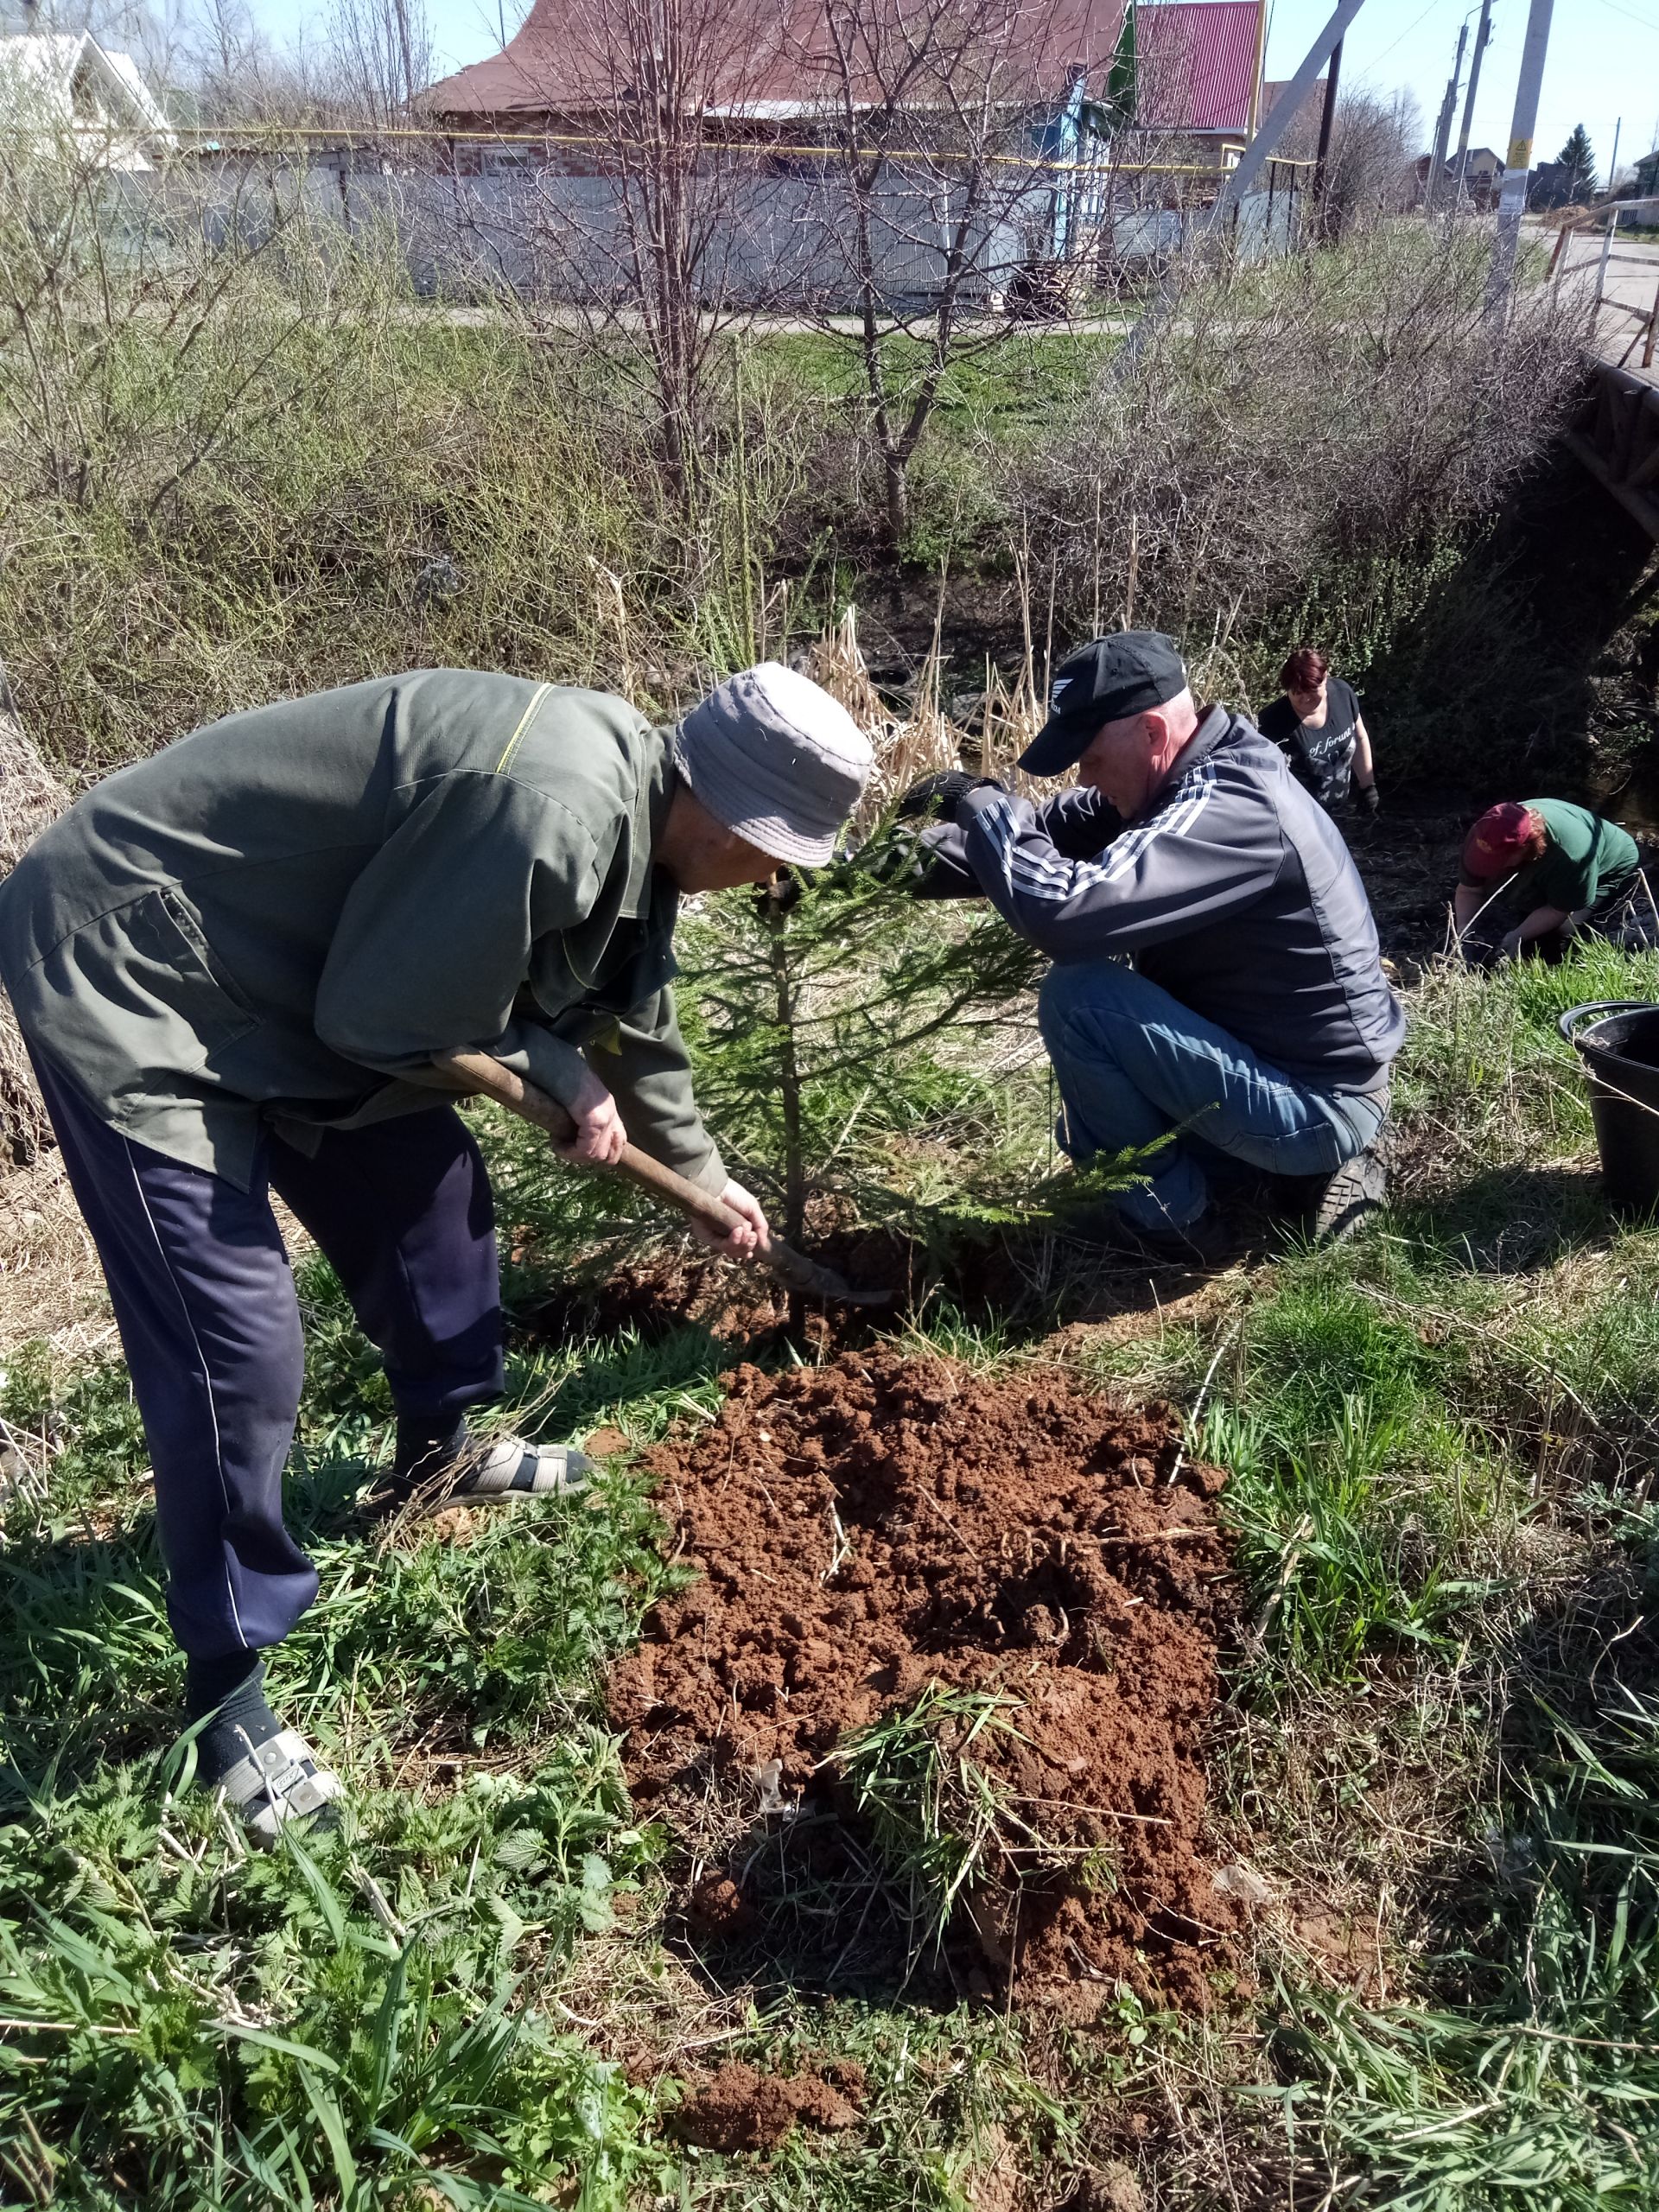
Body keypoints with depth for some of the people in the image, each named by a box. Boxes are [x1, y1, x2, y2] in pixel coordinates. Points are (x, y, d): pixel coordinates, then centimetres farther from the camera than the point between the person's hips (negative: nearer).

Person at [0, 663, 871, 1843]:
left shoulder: (632, 809, 3)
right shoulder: (551, 813, -30)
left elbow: (635, 1019, 19)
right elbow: (386, 1014, -22)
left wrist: (702, 1173, 31)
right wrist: (563, 1080, -7)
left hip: (282, 965, 10)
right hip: (126, 969, -10)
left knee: (430, 1182, 18)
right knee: (237, 1350, -10)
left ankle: (441, 1450, 42)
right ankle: (226, 1688, 9)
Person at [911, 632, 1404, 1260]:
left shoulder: (1230, 808, -29)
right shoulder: (1183, 778, 1)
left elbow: (1066, 908, -39)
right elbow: (1055, 831, 6)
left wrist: (982, 805, -23)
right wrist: (927, 853, -9)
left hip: (1317, 1103, -10)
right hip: (1306, 1071, 10)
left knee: (1076, 996, -22)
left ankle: (1170, 1217, -4)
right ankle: (1316, 1160, 18)